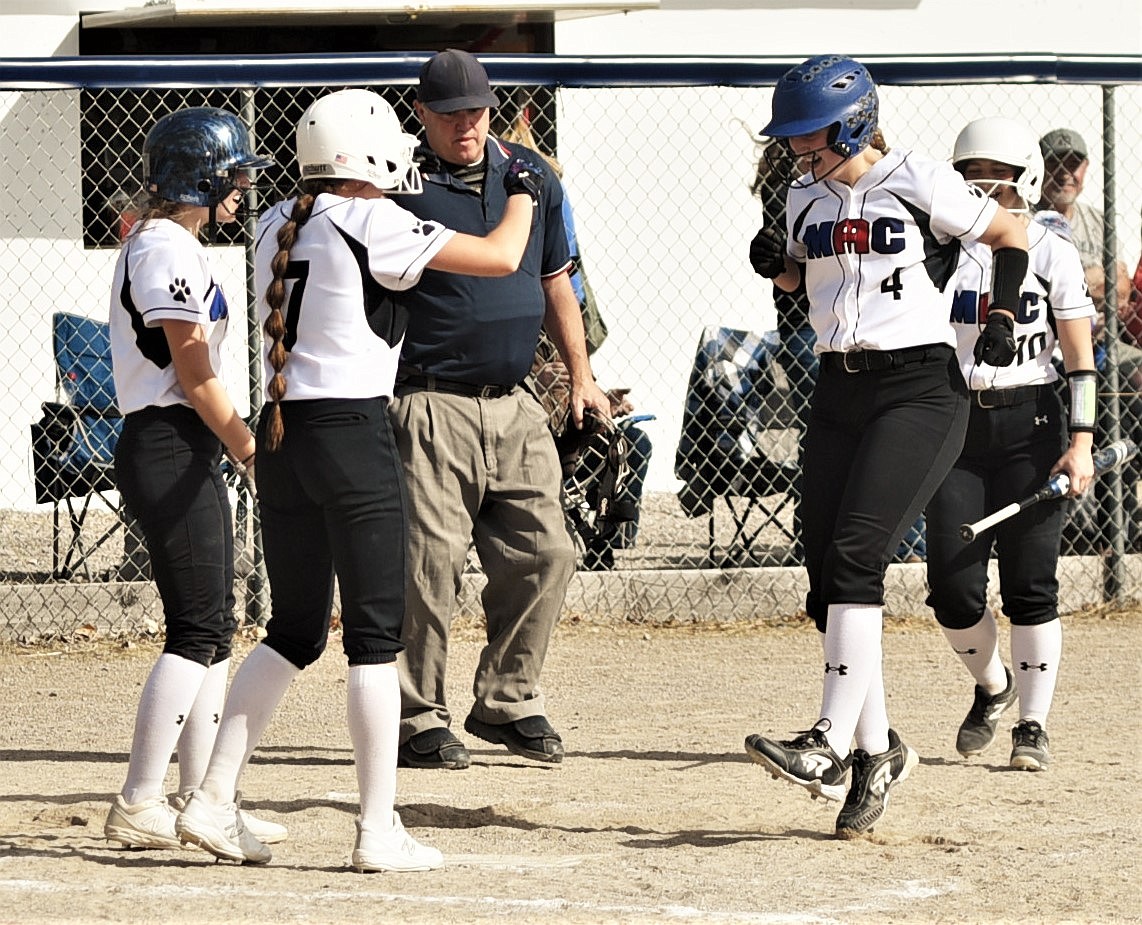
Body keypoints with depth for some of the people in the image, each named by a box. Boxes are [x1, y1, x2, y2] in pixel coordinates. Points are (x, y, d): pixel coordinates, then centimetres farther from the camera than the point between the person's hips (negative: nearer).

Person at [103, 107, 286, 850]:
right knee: (198, 629, -11)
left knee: (215, 627, 11)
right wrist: (253, 452, -14)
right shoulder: (168, 248, -13)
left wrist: (235, 450, 16)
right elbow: (194, 374, -17)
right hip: (170, 447, -11)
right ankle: (139, 805, -11)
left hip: (189, 451, 11)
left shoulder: (161, 243, 19)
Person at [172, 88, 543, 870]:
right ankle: (379, 831, 0)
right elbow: (501, 257, -7)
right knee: (376, 636, -1)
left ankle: (214, 800, 10)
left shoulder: (276, 226, 11)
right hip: (354, 433, -7)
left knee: (294, 630, 16)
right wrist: (522, 192, 11)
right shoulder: (377, 226, -9)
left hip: (281, 437, 7)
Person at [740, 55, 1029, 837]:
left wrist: (1001, 315, -9)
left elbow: (1011, 235, 4)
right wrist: (774, 263, 6)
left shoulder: (920, 184, -7)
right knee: (829, 581, 1)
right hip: (839, 392, 7)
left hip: (920, 390, -7)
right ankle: (878, 749, 13)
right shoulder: (807, 199, 11)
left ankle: (832, 744, -25)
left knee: (854, 553, -21)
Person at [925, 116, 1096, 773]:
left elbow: (1081, 358, -1)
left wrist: (1081, 441, -9)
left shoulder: (1052, 254, 1)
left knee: (1030, 586, -4)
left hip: (1031, 424, -2)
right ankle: (993, 687, 24)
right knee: (953, 588, -4)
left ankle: (1033, 724, 7)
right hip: (956, 424, 2)